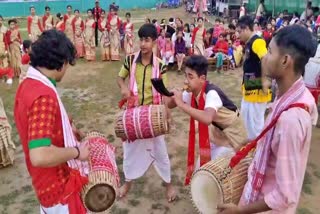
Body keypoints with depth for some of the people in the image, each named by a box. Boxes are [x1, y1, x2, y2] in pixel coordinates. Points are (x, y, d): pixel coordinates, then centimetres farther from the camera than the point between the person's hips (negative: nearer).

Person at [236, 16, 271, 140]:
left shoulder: (257, 41, -19)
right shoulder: (248, 43, 11)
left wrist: (265, 81, -30)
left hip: (257, 89, -10)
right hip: (249, 88, 11)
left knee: (256, 119, 1)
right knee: (246, 115, 23)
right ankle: (252, 141, 39)